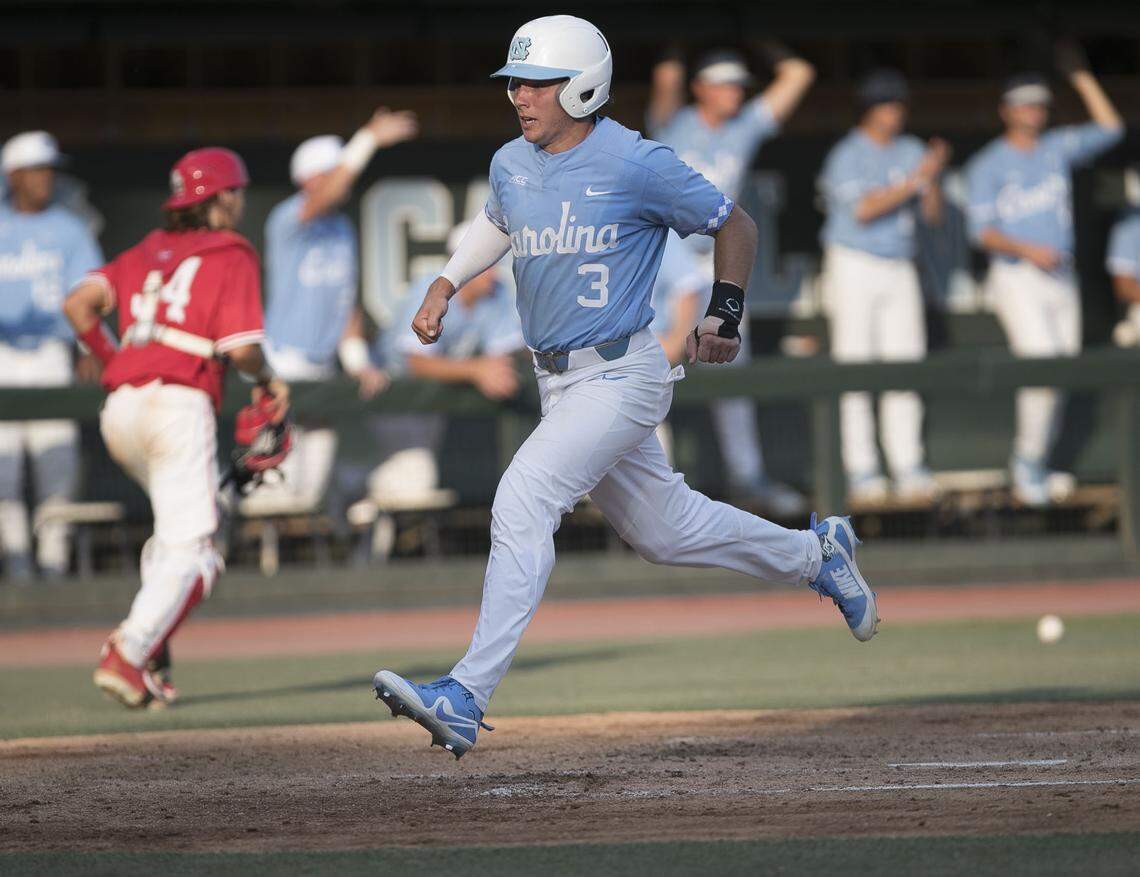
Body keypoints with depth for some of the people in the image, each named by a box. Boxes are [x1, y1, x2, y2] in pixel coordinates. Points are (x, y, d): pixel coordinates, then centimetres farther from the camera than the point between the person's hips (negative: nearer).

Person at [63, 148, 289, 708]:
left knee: (175, 531, 23)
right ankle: (127, 657, -22)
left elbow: (79, 303, 6)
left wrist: (112, 361, 16)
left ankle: (150, 657, 8)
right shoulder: (232, 255, 3)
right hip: (180, 405, -7)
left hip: (119, 410, 7)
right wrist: (266, 380, 12)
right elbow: (240, 347, -8)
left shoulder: (147, 252, 20)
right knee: (189, 552, -5)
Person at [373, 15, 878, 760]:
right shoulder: (511, 166, 5)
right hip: (558, 382, 8)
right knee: (662, 528, 18)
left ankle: (467, 697, -25)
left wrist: (725, 315, -3)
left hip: (619, 376, -8)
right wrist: (445, 286, 17)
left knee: (522, 501, -22)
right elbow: (496, 224, 29)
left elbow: (734, 224, -2)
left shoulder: (636, 166, -15)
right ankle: (816, 555, 42)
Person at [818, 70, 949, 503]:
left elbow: (933, 215, 6)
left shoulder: (911, 151, 10)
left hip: (900, 271, 5)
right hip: (853, 268, -5)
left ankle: (909, 470, 1)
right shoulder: (847, 156, -8)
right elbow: (863, 210, -21)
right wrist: (915, 180, -24)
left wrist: (934, 178, -13)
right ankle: (861, 472, -5)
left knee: (905, 367, 1)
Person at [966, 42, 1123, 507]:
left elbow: (1110, 129, 8)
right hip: (1016, 277, -5)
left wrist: (1082, 78, 4)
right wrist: (1028, 250, -26)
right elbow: (983, 231, -10)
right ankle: (1030, 461, -7)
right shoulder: (987, 166, -3)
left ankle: (1030, 467, 18)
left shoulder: (1058, 147, 11)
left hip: (1060, 277, 5)